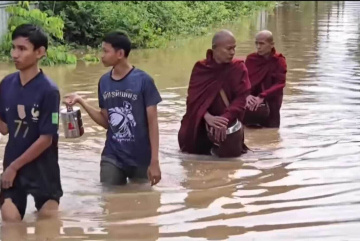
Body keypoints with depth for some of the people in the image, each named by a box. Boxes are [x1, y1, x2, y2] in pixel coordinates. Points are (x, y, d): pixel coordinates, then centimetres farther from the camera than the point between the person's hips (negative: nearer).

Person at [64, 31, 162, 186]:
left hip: (141, 159, -4)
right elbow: (106, 121, 8)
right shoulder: (104, 82, 3)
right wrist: (81, 102, -3)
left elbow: (152, 122, -9)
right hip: (112, 158, 4)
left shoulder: (143, 81, -11)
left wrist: (154, 161, -12)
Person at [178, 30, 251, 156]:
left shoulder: (239, 68, -7)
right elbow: (193, 97, -11)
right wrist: (207, 116, -29)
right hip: (200, 124, 1)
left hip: (228, 124, -1)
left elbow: (241, 98, -14)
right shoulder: (200, 68, -4)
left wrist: (226, 119, -30)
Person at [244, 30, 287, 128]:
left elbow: (280, 84, -15)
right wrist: (247, 95, -25)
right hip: (251, 105, 2)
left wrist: (262, 97, -29)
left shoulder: (279, 61, -5)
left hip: (270, 105, -2)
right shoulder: (250, 59, 3)